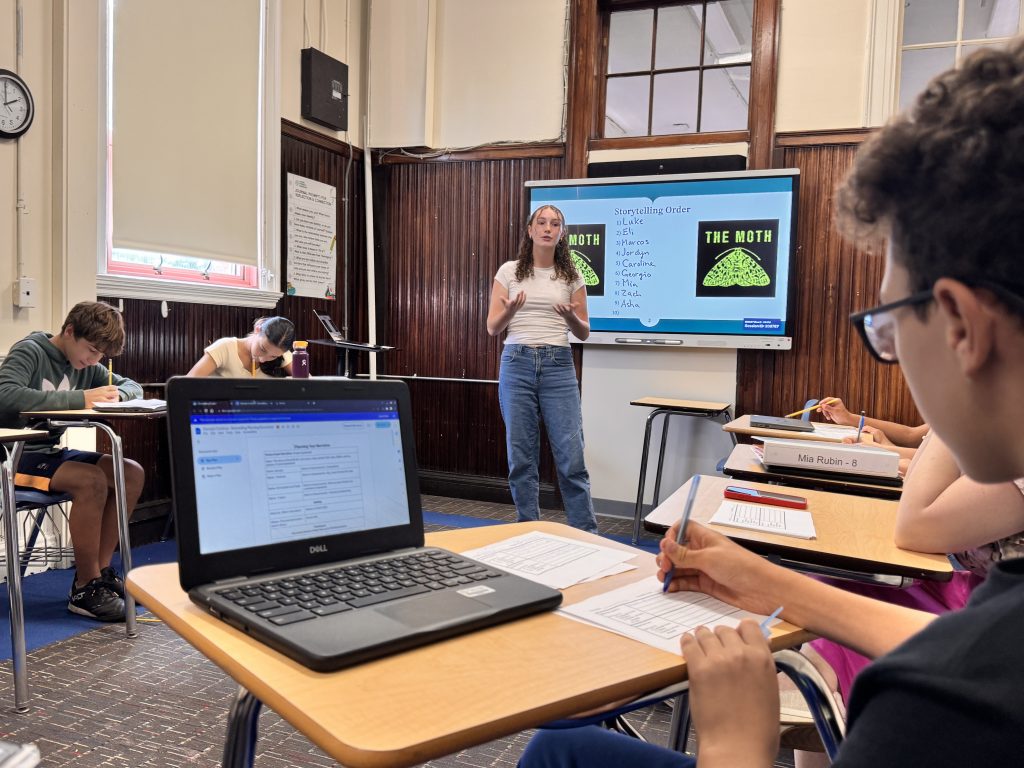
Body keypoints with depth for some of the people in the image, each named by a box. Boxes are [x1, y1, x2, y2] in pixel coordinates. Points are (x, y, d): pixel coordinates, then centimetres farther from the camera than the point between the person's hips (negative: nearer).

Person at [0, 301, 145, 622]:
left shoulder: (85, 364, 8)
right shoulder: (29, 352, -13)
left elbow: (133, 386, 16)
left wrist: (117, 396, -9)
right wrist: (80, 399, -33)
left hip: (51, 452, 8)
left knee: (132, 473, -8)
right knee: (92, 480, -30)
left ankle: (99, 569, 0)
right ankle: (85, 588, -17)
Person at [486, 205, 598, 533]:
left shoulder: (571, 276, 8)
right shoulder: (509, 271, 5)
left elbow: (584, 333, 11)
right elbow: (492, 328, 4)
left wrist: (571, 317, -12)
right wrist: (510, 311, -17)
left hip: (558, 366, 0)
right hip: (517, 363, 0)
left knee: (571, 456, -4)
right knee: (521, 456, 4)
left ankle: (586, 534, 8)